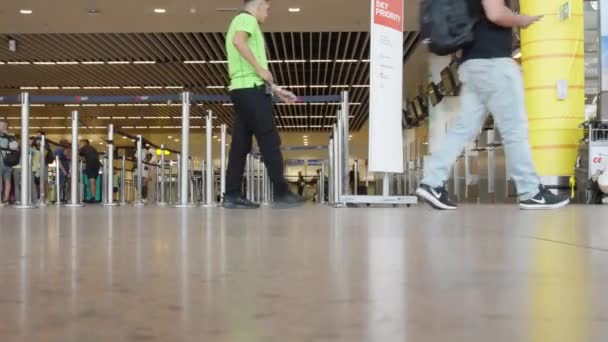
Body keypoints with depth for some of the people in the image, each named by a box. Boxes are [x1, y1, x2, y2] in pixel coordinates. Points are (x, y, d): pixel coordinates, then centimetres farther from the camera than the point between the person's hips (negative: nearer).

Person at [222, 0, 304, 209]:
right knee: (270, 141, -7)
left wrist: (276, 90, 27)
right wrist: (260, 69, -21)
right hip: (251, 89, -10)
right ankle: (281, 194, -5)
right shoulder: (247, 19, -2)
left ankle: (232, 196, 5)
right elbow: (238, 41, -27)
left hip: (241, 89, 10)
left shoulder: (238, 22, 28)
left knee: (240, 145, 6)